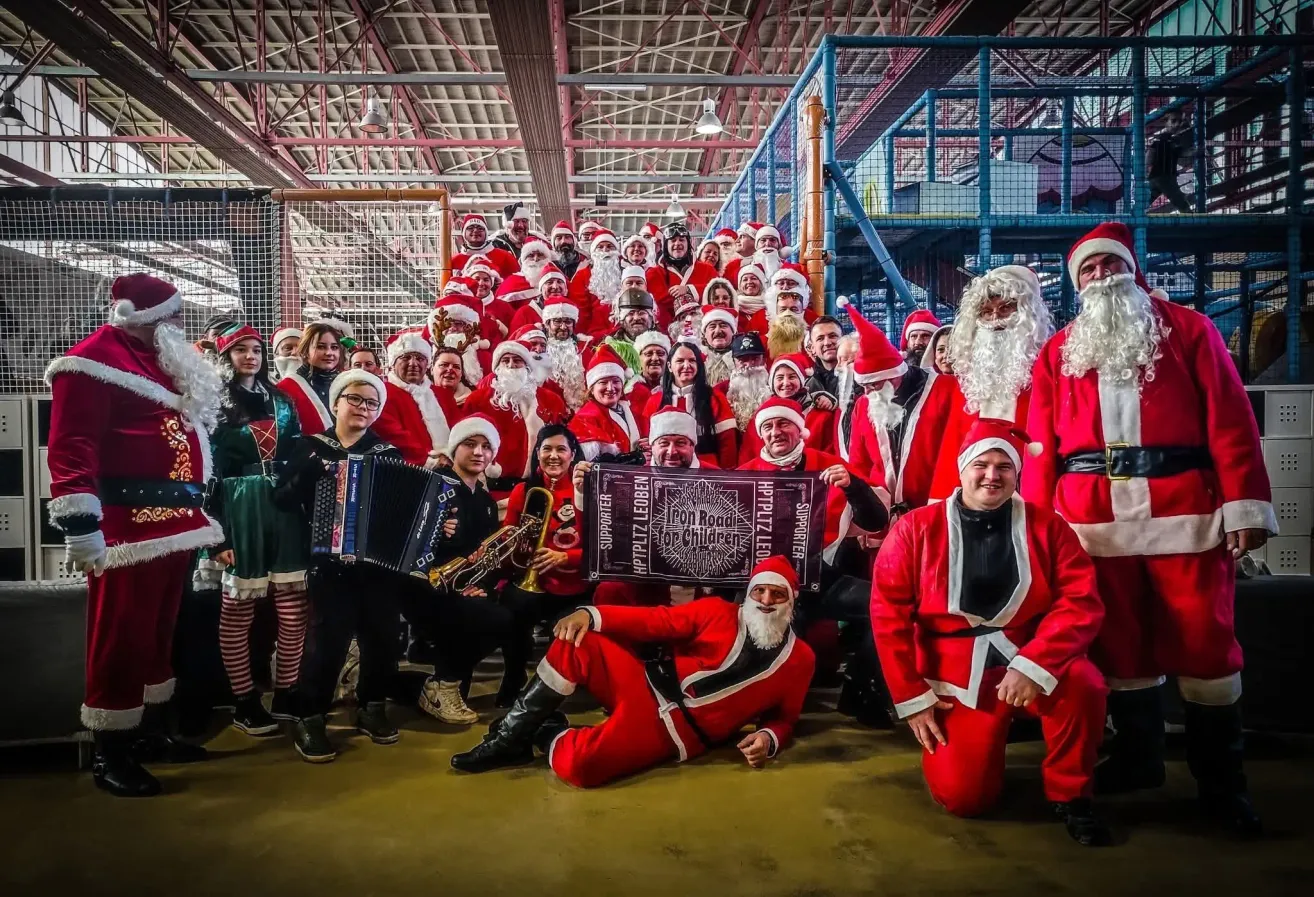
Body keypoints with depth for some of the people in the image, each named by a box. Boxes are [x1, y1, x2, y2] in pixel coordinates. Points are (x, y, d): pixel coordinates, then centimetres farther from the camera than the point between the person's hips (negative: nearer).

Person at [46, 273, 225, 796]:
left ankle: (153, 732, 29)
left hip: (174, 522, 9)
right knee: (122, 638, -2)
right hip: (128, 527, -9)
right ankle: (109, 756, 9)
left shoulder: (163, 360, 20)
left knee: (158, 632, 17)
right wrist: (80, 523, -25)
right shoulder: (96, 359, -10)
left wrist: (194, 512, 28)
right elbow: (71, 445, -18)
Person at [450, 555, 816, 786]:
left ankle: (550, 735, 8)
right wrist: (591, 614, -13)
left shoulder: (798, 659, 5)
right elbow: (656, 620, 0)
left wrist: (768, 738, -12)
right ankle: (511, 738, -2)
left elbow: (784, 717, 13)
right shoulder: (718, 612, 6)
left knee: (580, 764, -30)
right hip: (645, 689, 4)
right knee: (577, 641, -17)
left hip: (678, 731, -3)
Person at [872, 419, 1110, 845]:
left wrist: (1032, 665, -24)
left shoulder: (1046, 526, 0)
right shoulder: (915, 529, -3)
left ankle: (1069, 794, -4)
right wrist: (912, 696, -6)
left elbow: (1081, 600, -10)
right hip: (957, 675, 0)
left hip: (1030, 658, 1)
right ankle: (983, 737, 25)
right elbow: (889, 612, -4)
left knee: (1083, 683, -32)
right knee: (963, 796, -13)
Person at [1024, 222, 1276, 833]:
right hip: (1092, 517, 2)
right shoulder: (1058, 352, 15)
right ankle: (1137, 757, 26)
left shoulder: (1187, 328, 10)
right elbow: (1042, 443, 8)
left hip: (1186, 509, -2)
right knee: (1118, 642, 9)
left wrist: (1246, 505, -8)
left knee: (1203, 642, 1)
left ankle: (1221, 779, 16)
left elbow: (1229, 421, 1)